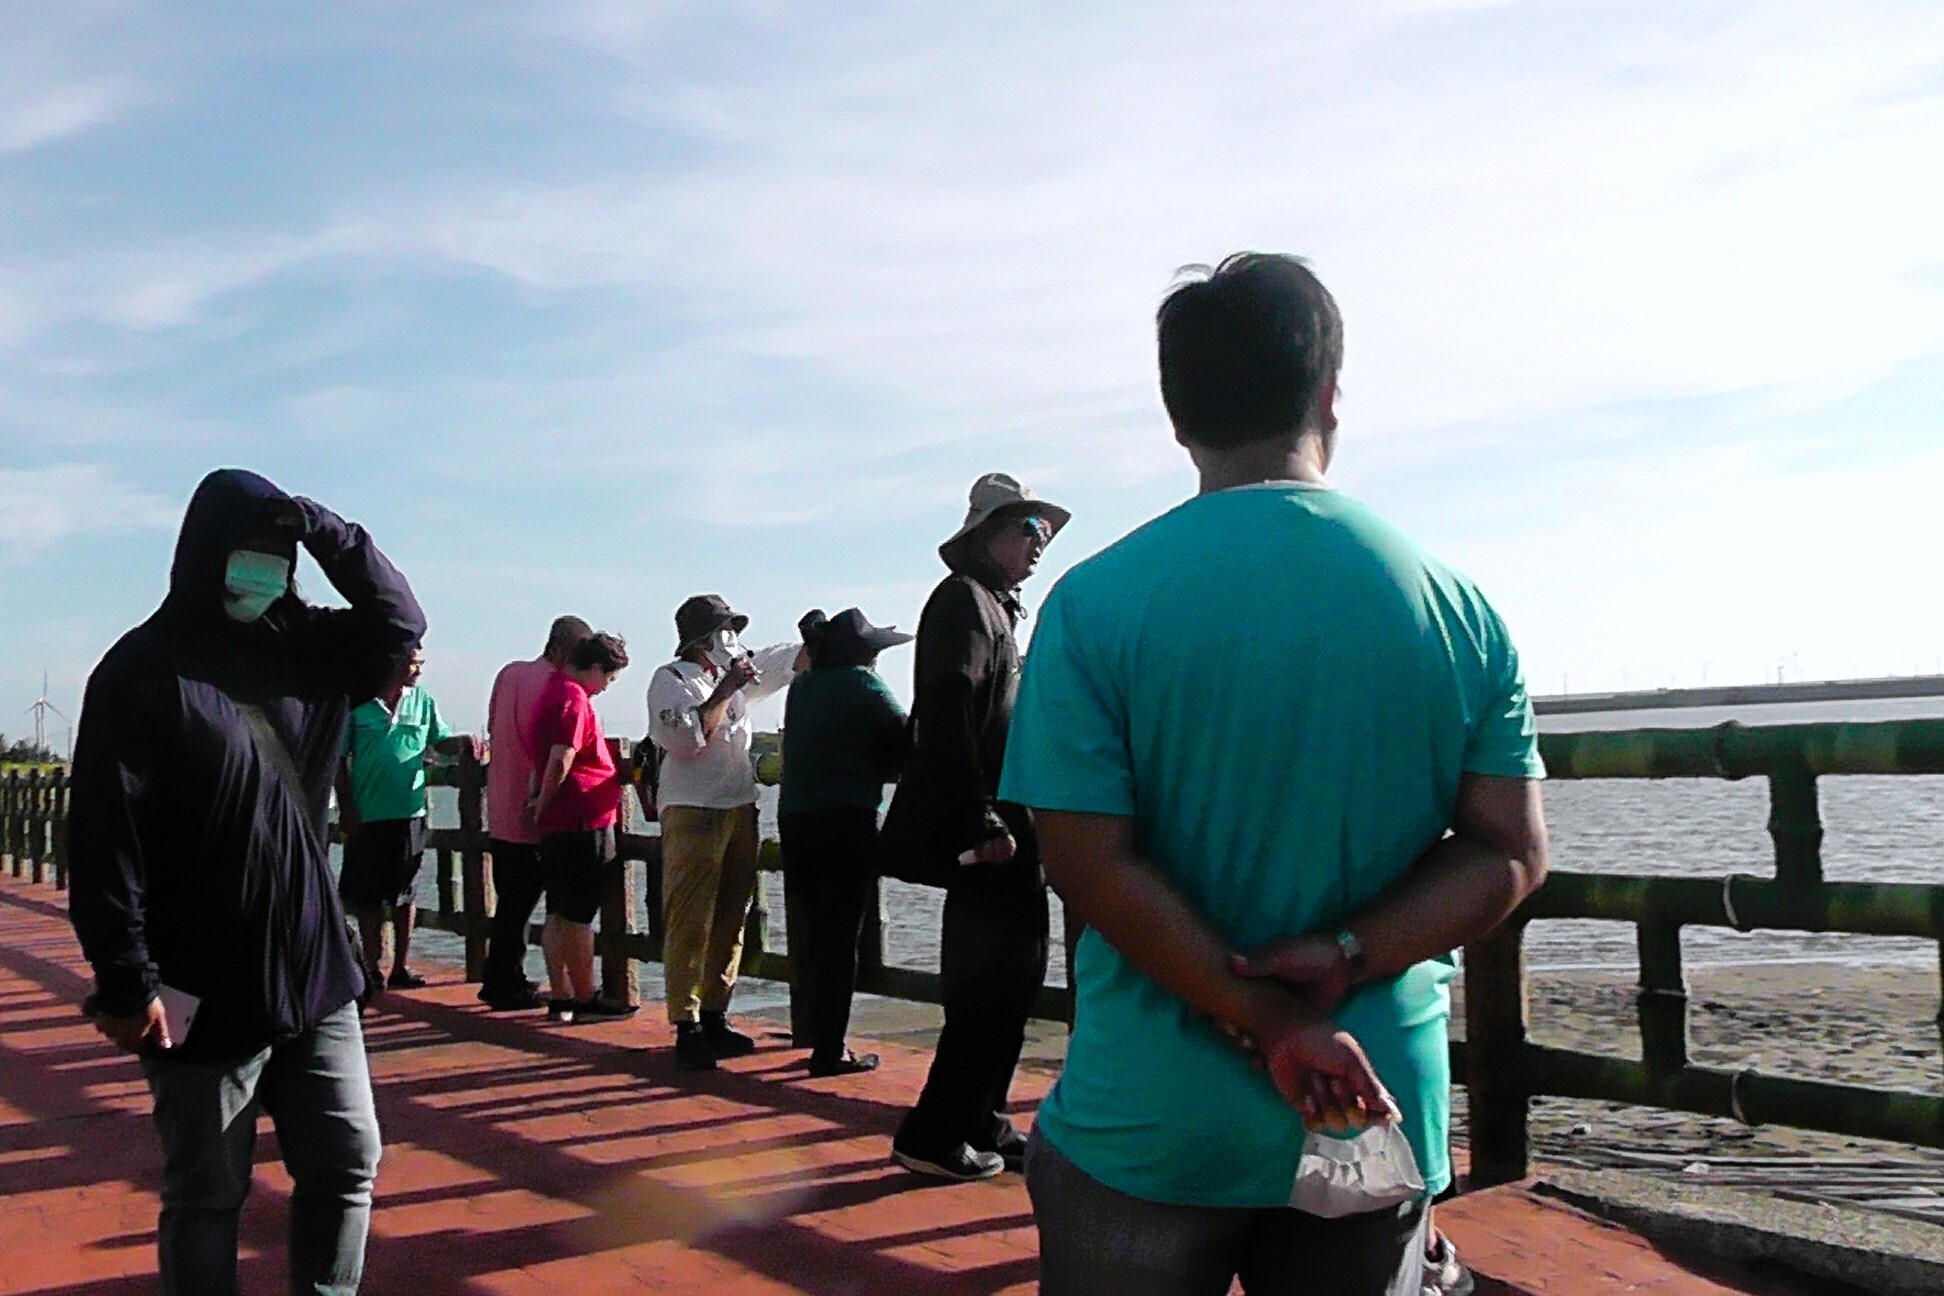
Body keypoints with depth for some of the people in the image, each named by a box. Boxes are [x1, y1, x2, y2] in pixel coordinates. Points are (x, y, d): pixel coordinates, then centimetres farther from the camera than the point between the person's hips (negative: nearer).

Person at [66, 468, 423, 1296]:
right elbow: (105, 839, -14)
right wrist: (126, 980, -19)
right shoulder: (144, 670, -11)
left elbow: (399, 623, 12)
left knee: (347, 1164, 12)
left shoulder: (298, 650, 7)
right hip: (206, 995, -6)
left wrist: (328, 532, -3)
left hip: (313, 976, 6)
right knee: (207, 1196, 8)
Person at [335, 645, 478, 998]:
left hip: (410, 812, 3)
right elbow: (339, 757, -1)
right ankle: (373, 966, 17)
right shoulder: (358, 702, -5)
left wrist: (464, 741, -12)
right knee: (368, 896, 5)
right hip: (367, 815, -3)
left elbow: (441, 742, 10)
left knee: (405, 892, 8)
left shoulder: (423, 701, 5)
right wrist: (346, 807, -5)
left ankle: (402, 966, 17)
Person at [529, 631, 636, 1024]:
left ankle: (561, 998, 15)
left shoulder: (552, 690, 18)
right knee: (578, 916, -4)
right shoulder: (575, 698, -13)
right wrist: (542, 806, -9)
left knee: (559, 914, 11)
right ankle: (585, 999, 3)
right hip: (583, 819, -10)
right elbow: (561, 760, -20)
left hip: (558, 824, 10)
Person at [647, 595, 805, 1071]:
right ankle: (687, 1028, -5)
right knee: (689, 924, -7)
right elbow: (686, 740, -17)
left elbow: (795, 658, 22)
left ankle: (715, 1018, 18)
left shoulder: (740, 669, 15)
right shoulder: (671, 680, -4)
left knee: (731, 920, 10)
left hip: (740, 809, 7)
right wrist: (725, 691, -14)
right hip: (691, 813, -7)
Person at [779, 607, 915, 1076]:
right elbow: (905, 744, -8)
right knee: (841, 936, -2)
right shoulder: (862, 684, -6)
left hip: (793, 817, 7)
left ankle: (814, 1032, 27)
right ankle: (829, 1050, -1)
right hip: (848, 818, -6)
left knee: (812, 930, 16)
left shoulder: (801, 687, 12)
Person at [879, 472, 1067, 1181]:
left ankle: (980, 1123, 23)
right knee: (994, 982, -7)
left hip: (1005, 826, 10)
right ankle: (934, 1136, 2)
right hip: (986, 831, -10)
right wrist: (984, 823, -23)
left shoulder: (996, 607, 22)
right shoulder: (963, 599, -9)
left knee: (1013, 976, 13)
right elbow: (947, 717, -20)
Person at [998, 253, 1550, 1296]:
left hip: (1150, 1121, -2)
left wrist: (1263, 1021, -14)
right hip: (1379, 1122, 3)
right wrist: (1342, 960, -13)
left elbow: (1087, 860, -16)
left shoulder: (1095, 602, -10)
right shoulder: (1457, 606, -1)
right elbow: (1511, 849, -4)